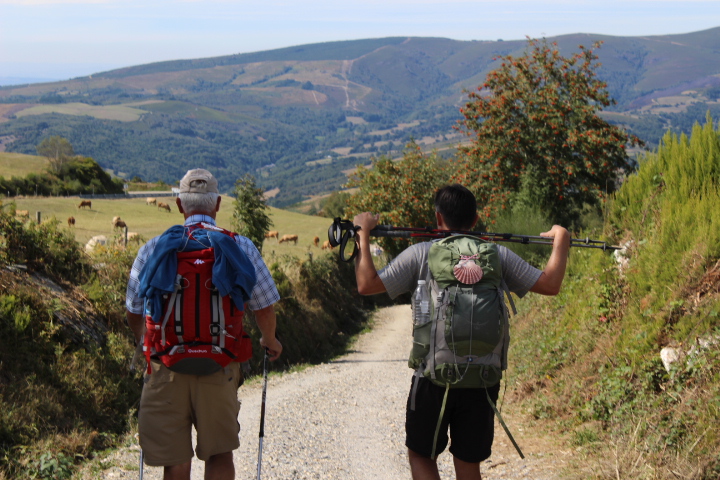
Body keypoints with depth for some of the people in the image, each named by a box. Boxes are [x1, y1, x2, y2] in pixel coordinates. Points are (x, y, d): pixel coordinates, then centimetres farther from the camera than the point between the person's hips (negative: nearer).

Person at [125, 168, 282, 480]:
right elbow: (264, 309, 4)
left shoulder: (153, 249, 1)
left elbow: (134, 312, 10)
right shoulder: (241, 248, 0)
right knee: (220, 453, 16)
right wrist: (269, 341, 26)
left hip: (166, 368, 1)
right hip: (220, 369, 0)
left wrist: (145, 343, 31)